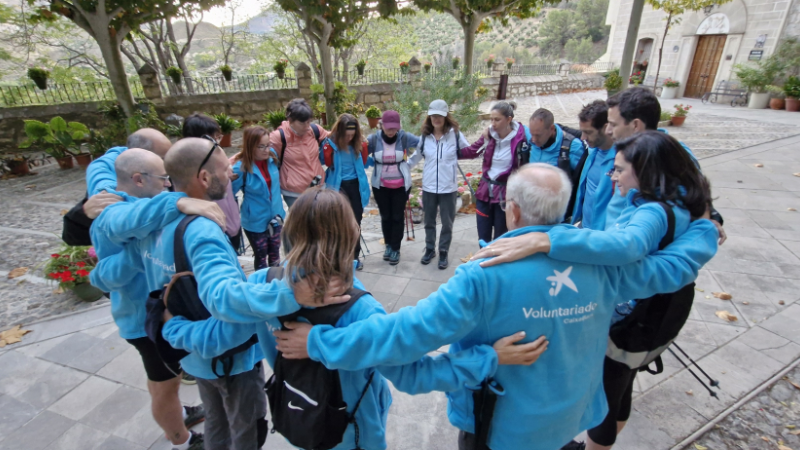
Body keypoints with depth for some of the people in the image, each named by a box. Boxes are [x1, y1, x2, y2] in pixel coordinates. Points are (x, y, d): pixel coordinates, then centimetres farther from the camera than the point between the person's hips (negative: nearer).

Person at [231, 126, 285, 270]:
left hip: (275, 217, 5)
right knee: (261, 256, 15)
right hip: (255, 222, -5)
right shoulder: (242, 167, -23)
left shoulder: (272, 157, -8)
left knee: (275, 253, 21)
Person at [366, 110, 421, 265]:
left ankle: (396, 249, 18)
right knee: (385, 216, 12)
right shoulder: (373, 139, -7)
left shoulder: (405, 137, -10)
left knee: (398, 217, 6)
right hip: (381, 186, 1)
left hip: (401, 185, -1)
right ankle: (388, 246, 30)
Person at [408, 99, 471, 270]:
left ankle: (443, 252, 27)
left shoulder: (455, 134, -6)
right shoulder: (424, 136, 2)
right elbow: (415, 157, 14)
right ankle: (429, 249, 34)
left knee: (447, 223, 10)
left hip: (449, 188, -2)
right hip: (428, 187, 3)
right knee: (429, 221, 16)